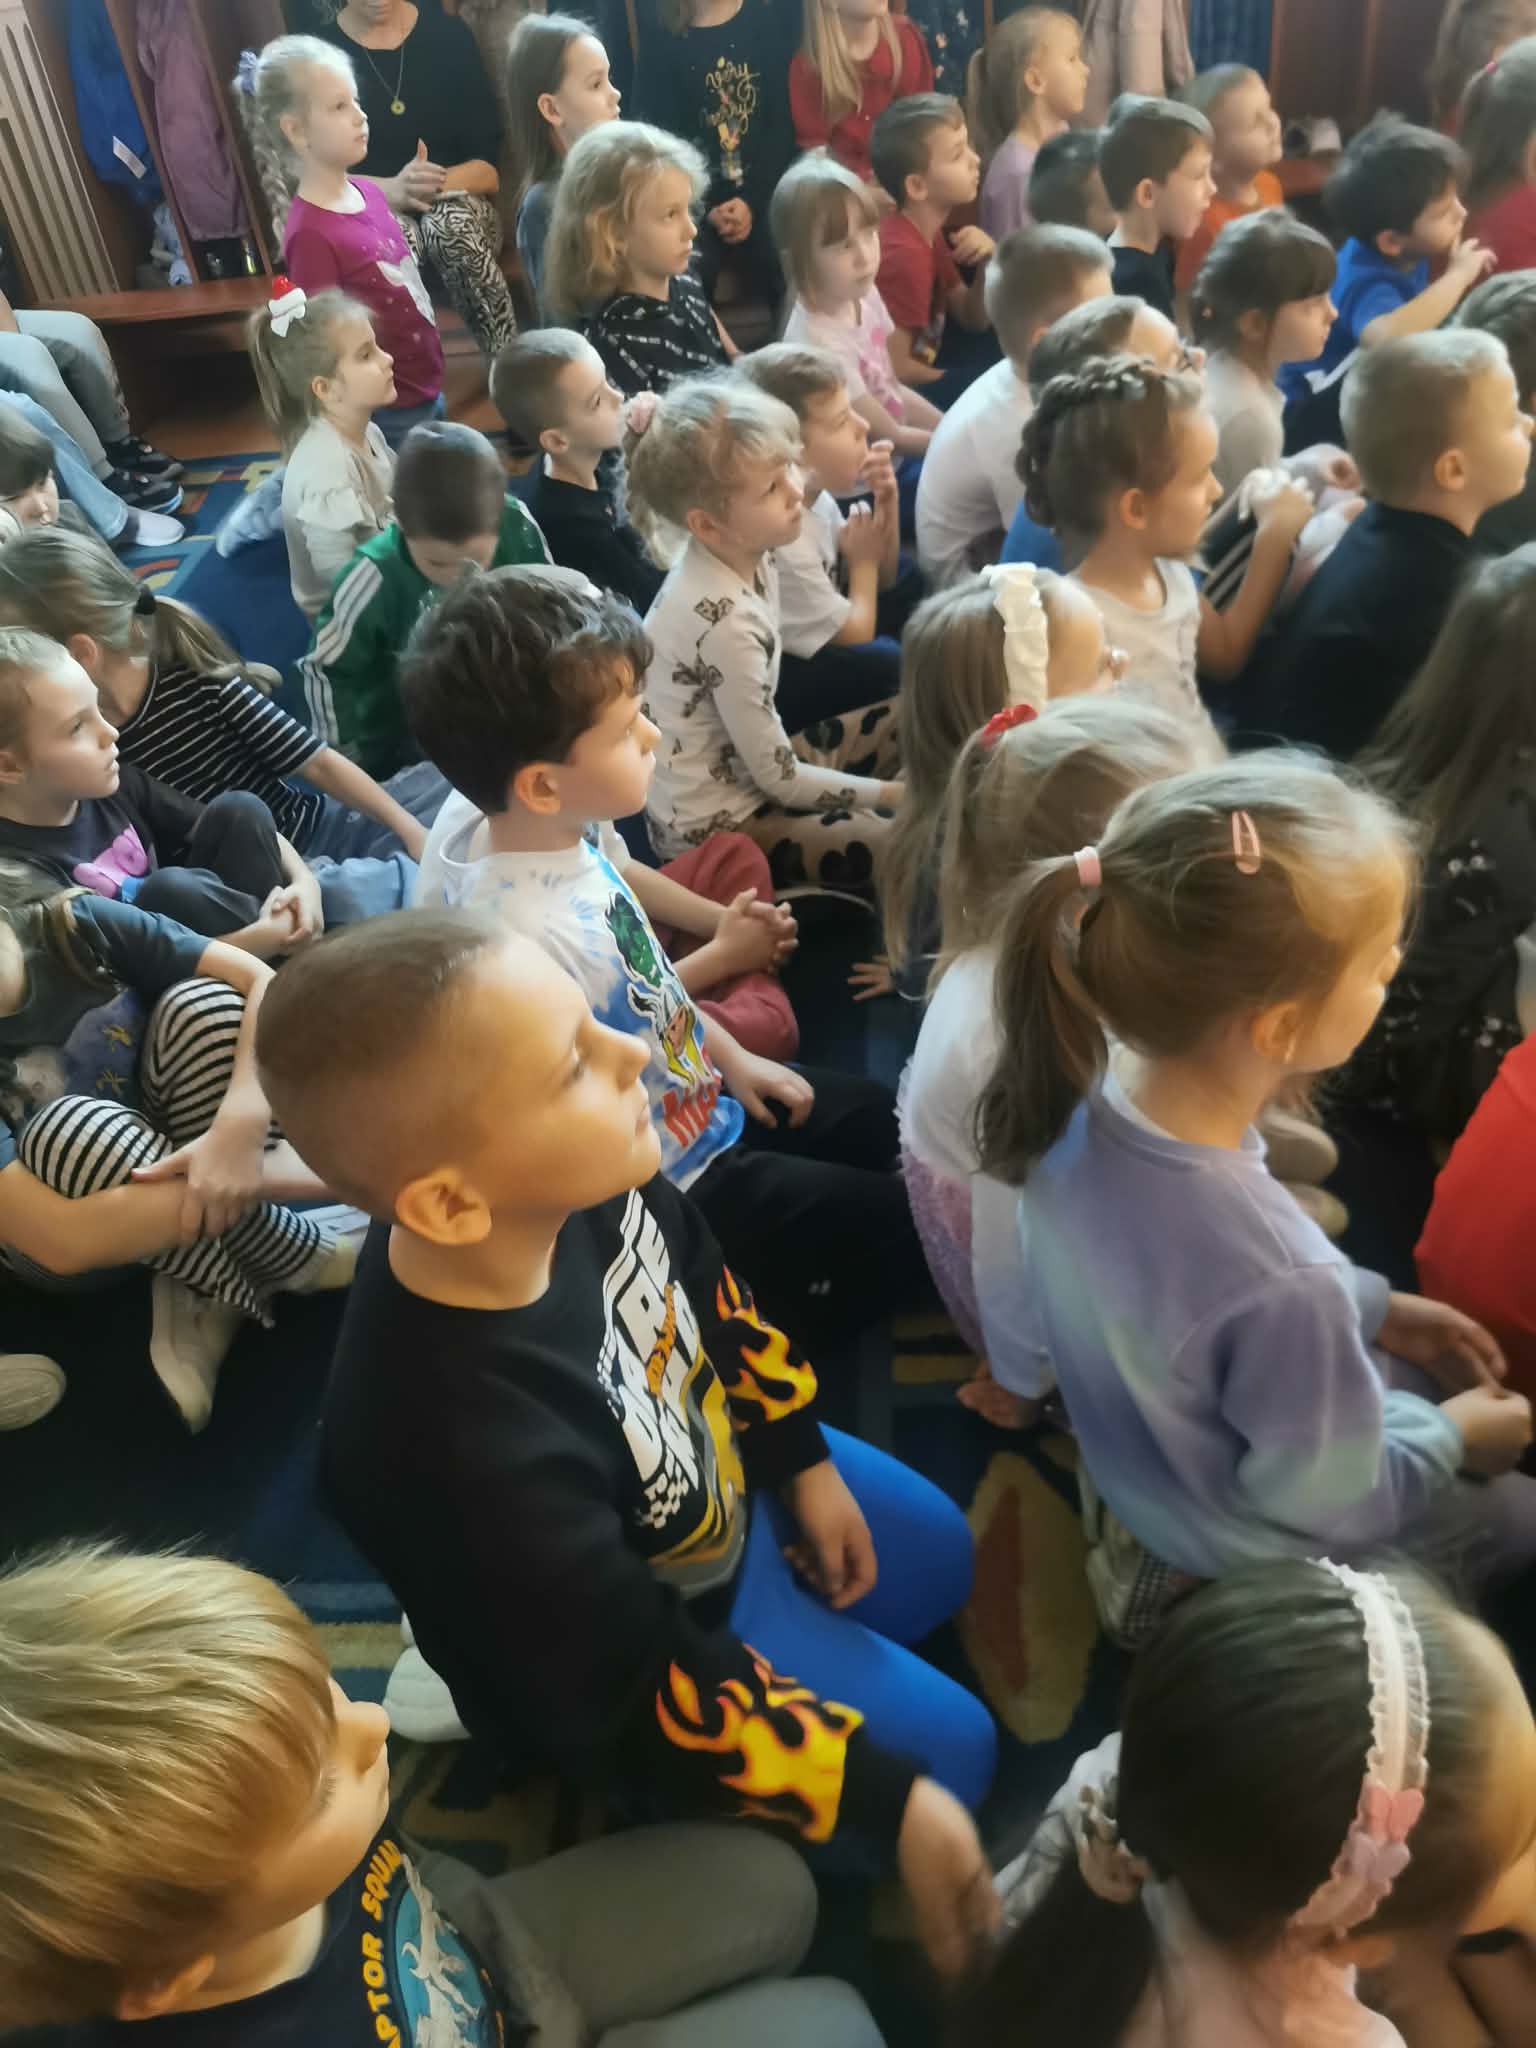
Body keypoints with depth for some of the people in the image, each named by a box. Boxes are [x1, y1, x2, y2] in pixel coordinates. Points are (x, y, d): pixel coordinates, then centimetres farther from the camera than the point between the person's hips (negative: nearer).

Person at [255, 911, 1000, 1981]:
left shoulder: (582, 1181, -27)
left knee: (941, 1558, 22)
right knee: (948, 1749, 6)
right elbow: (645, 1698, -31)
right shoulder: (465, 1454, -46)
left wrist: (800, 1460, 3)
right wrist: (892, 1801, -23)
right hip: (634, 1645, -6)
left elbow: (708, 1293, -4)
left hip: (725, 1473, 6)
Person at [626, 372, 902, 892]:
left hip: (744, 764, 9)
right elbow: (780, 780, -22)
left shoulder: (746, 555, -8)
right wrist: (891, 793, -12)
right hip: (715, 825, -9)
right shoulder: (723, 619, -31)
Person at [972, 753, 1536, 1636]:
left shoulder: (1093, 1091, -23)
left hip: (1146, 1438, 6)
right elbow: (1329, 1499, -24)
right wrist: (1450, 1439, -6)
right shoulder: (1282, 1288, -44)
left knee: (1429, 1371, 27)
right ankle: (1200, 1591, 15)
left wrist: (1373, 1307, 2)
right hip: (1236, 1539, -5)